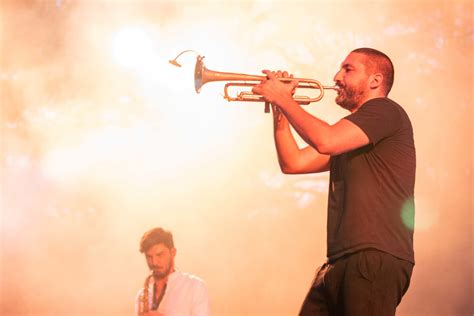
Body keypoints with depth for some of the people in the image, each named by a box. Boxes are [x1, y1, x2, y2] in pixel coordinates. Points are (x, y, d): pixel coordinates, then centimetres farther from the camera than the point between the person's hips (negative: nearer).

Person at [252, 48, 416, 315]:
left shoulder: (385, 111, -3)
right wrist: (279, 108, 13)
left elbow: (325, 141, -18)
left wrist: (284, 98, -6)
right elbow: (293, 163, 21)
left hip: (377, 257, -9)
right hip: (341, 261, 9)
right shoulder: (349, 135, 26)